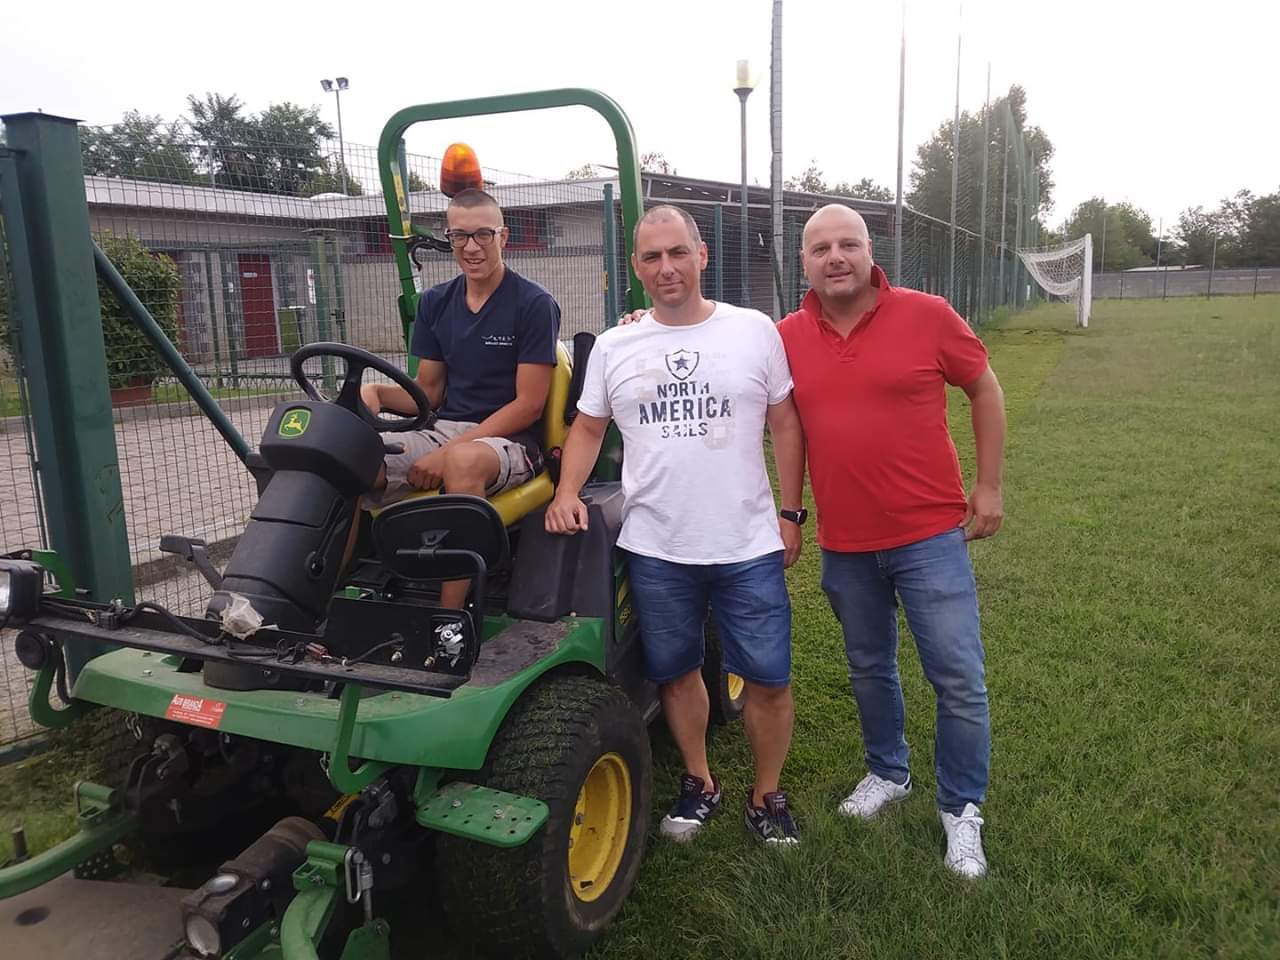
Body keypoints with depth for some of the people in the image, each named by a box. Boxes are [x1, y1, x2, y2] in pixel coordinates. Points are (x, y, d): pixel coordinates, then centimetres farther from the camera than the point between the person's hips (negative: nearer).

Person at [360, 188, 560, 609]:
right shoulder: (435, 302, 12)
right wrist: (376, 392, -9)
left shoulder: (534, 304, -6)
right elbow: (428, 392, 14)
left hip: (509, 438, -5)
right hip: (442, 429, 5)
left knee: (464, 462, -41)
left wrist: (450, 452, -17)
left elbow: (529, 404, -10)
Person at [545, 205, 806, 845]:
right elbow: (587, 428, 13)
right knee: (676, 671, 15)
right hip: (655, 551, 2)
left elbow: (785, 423, 4)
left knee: (768, 679, 5)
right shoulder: (614, 347, 5)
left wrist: (790, 514, 1)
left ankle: (766, 795, 28)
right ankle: (699, 781, 37)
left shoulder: (755, 331, 0)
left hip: (750, 548, -1)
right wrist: (567, 492, -4)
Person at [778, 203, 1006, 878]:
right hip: (844, 543, 3)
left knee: (959, 679, 1)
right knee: (869, 668, 19)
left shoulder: (927, 316, -7)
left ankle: (961, 809, 21)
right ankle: (887, 772, 42)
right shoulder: (788, 336, -1)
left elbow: (985, 391, 3)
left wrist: (989, 485, 1)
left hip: (929, 534, -3)